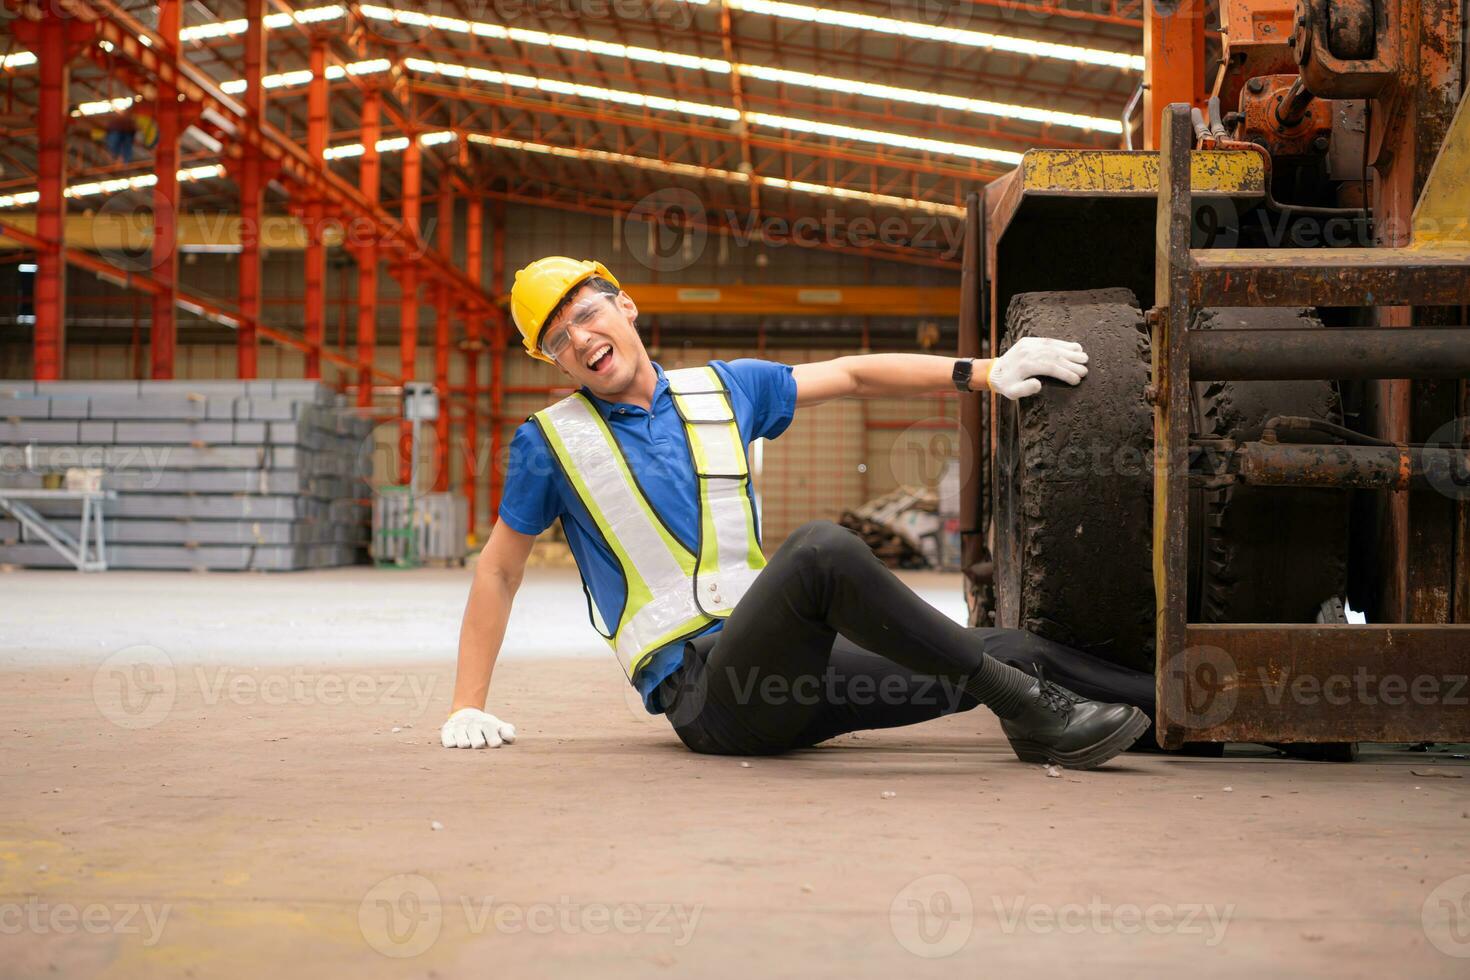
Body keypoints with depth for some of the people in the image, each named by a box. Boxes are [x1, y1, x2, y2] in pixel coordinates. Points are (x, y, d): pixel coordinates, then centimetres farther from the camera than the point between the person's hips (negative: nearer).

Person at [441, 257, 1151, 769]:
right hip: (701, 693, -6)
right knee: (821, 549, -33)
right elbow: (498, 571, 13)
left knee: (1007, 652, -7)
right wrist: (469, 708, 7)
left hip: (781, 666, 6)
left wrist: (983, 373, 12)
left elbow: (851, 376, 19)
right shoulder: (550, 442, 6)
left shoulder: (720, 389, 16)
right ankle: (1031, 712, -28)